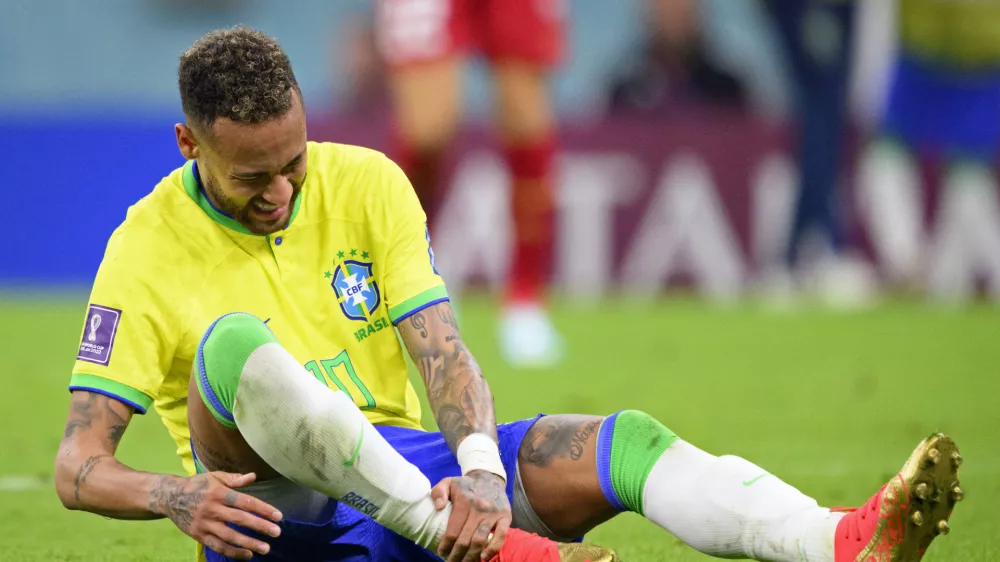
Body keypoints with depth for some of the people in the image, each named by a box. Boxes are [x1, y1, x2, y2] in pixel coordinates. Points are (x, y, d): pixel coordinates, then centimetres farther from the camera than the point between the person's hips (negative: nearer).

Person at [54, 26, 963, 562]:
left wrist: (480, 470, -28)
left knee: (622, 443, -21)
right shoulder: (147, 254, -6)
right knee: (237, 347, -34)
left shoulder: (367, 185, 4)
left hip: (405, 469, 4)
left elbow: (443, 352, -7)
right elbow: (78, 465, -11)